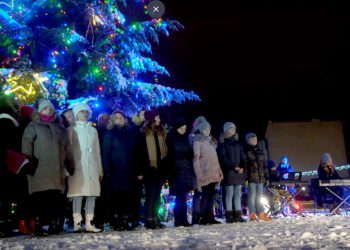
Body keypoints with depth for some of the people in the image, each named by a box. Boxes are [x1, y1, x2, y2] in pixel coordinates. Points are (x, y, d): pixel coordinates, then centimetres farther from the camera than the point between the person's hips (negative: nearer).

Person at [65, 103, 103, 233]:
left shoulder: (93, 130, 19)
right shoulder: (72, 129, 8)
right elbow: (68, 149, 4)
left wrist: (100, 169, 15)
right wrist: (70, 166, -7)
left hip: (92, 166, 4)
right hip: (78, 166, -4)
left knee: (92, 193, -1)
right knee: (78, 193, -9)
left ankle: (88, 223, 3)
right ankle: (77, 223, -7)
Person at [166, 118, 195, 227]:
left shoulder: (185, 139, 15)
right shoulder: (171, 139, -3)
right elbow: (169, 155, -8)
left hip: (186, 170, 5)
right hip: (177, 172, -5)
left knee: (182, 197, 7)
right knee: (180, 197, -7)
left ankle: (182, 220, 10)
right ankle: (179, 220, -2)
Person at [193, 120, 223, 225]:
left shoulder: (211, 141, 19)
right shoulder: (198, 142, -1)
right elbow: (196, 159, -9)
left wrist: (220, 172, 15)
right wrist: (199, 174, -16)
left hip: (213, 173, 6)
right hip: (205, 174, -6)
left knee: (211, 195, 5)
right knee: (205, 195, -8)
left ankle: (210, 217, 9)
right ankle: (203, 217, -2)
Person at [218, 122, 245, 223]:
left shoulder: (237, 143, 18)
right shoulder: (222, 143, 1)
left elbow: (242, 156, 14)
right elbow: (222, 157, -8)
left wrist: (242, 167, -5)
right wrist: (233, 167, -17)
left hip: (239, 172, 5)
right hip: (228, 171, -5)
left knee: (238, 193, 4)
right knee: (229, 193, -6)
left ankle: (238, 215, 7)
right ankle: (229, 215, -4)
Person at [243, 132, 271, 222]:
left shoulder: (260, 151, 17)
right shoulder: (246, 151, -1)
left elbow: (265, 165, 19)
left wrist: (267, 177, 14)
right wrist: (245, 178, -15)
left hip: (260, 177, 6)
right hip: (251, 178, -5)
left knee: (259, 196, 10)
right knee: (252, 196, -4)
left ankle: (262, 214, 15)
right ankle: (252, 215, 0)